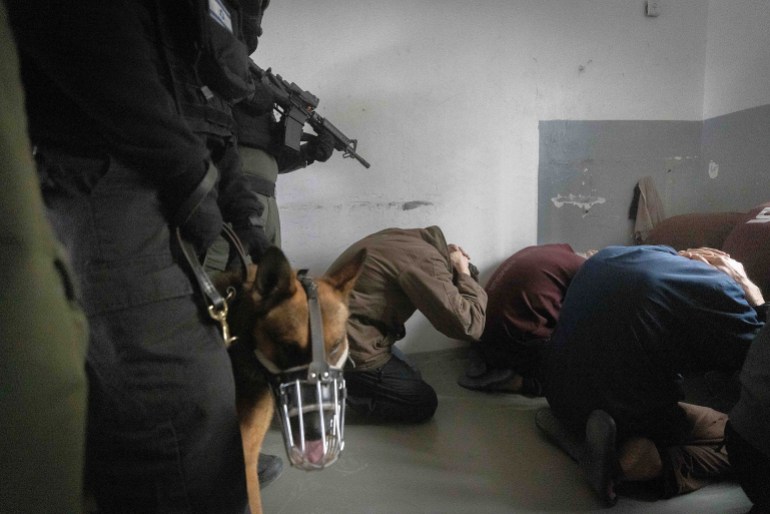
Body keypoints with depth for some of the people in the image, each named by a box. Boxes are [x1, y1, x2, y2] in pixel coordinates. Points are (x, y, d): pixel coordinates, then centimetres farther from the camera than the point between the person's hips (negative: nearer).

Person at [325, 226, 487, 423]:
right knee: (423, 405, 5)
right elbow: (467, 326, -22)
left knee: (410, 377, 22)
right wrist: (465, 275, -6)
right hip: (346, 351, -9)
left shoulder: (404, 238, 7)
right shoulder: (428, 262, -19)